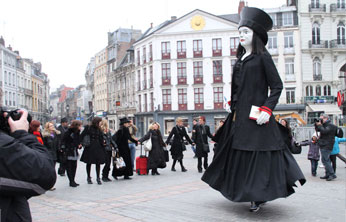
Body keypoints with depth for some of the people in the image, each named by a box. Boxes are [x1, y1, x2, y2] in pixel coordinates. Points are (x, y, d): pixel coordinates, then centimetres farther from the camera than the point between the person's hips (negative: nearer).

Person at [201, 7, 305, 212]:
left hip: (255, 116, -8)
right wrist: (234, 109, 15)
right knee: (240, 154, 11)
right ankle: (252, 194, 25)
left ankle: (259, 197, 6)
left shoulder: (262, 56, -4)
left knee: (257, 155, -4)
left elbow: (277, 86, -9)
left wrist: (267, 110, -19)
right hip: (239, 116, 8)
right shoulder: (240, 59, 15)